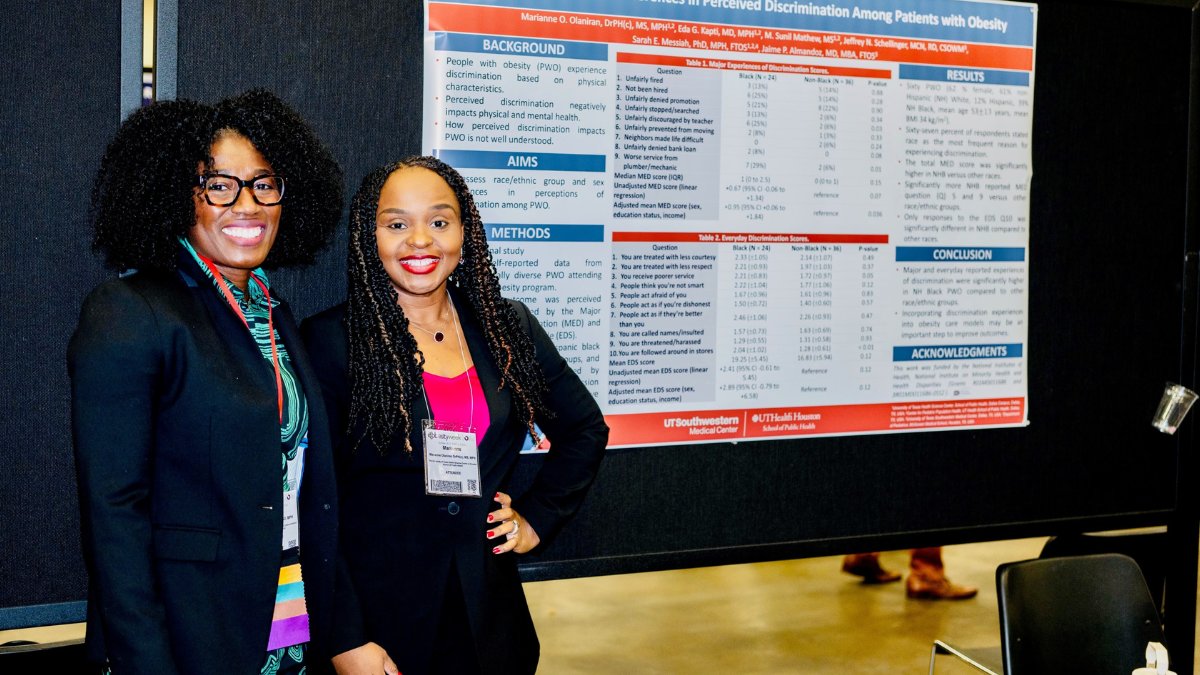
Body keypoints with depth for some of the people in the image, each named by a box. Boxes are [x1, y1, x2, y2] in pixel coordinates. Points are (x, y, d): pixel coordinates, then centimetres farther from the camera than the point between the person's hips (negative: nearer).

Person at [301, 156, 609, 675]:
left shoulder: (508, 328, 3)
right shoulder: (332, 340, -9)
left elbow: (586, 428, 17)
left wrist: (537, 519, 8)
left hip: (488, 610, 4)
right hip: (376, 608, -4)